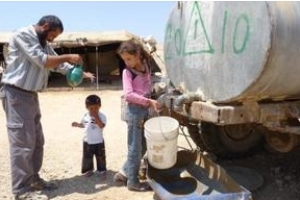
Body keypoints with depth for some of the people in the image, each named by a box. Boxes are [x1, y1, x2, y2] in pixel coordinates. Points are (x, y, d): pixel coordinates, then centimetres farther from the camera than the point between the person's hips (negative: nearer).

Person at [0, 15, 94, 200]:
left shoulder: (44, 44, 16)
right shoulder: (23, 35, -11)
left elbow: (59, 65, 14)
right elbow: (42, 61, -20)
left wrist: (80, 72, 1)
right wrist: (68, 57, -11)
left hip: (31, 95, 10)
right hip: (16, 94, -9)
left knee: (37, 141, 13)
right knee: (22, 142, -8)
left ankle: (33, 179, 25)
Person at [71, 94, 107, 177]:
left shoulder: (101, 116, -15)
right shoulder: (85, 116, -1)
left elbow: (102, 126, -29)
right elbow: (83, 124, 14)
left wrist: (96, 117, -31)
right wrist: (77, 124, -6)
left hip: (99, 141, -3)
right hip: (87, 141, 3)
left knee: (100, 157, 11)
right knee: (87, 157, 11)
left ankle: (101, 169, 29)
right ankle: (88, 170, 28)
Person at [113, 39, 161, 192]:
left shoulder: (146, 67, 7)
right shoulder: (127, 72, -9)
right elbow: (128, 94, -19)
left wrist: (150, 104, 8)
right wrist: (149, 101, -23)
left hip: (145, 109, 7)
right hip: (134, 111, -6)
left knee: (142, 147, 14)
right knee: (135, 148, 2)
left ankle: (124, 173, 28)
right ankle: (133, 182, 16)